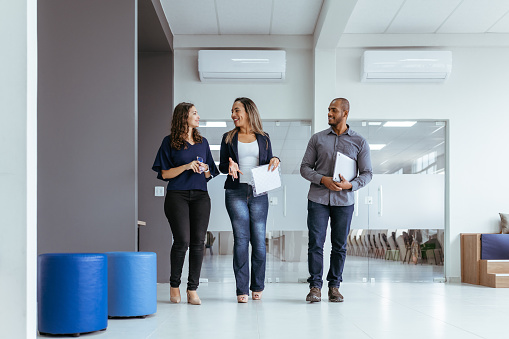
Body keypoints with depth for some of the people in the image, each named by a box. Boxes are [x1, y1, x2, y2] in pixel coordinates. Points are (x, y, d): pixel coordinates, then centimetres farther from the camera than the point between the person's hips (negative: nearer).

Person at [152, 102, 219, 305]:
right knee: (182, 240, -13)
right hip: (177, 195, -4)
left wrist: (205, 170, -1)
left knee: (198, 242, -5)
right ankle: (174, 285, 7)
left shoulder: (202, 142, 18)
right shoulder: (170, 142, 4)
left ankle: (192, 290, 0)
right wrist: (186, 166, -11)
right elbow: (165, 174, 0)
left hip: (200, 195, 4)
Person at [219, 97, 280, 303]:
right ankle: (242, 290, 0)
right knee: (241, 239, -5)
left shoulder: (263, 138, 13)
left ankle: (258, 287, 13)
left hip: (258, 193, 1)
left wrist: (275, 162, -6)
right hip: (236, 192, -1)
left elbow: (268, 167, 16)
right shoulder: (229, 138, 11)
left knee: (259, 240, -1)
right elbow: (222, 165, 8)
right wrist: (230, 167, -14)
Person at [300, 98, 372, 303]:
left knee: (340, 245, 4)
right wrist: (323, 180, -12)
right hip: (318, 198, 0)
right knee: (315, 242, -5)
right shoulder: (317, 138, 8)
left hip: (344, 201, 0)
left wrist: (350, 185, -13)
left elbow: (367, 173, 6)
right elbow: (305, 167, 6)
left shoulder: (359, 142, 6)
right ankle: (315, 286, 1)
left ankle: (334, 286, 14)